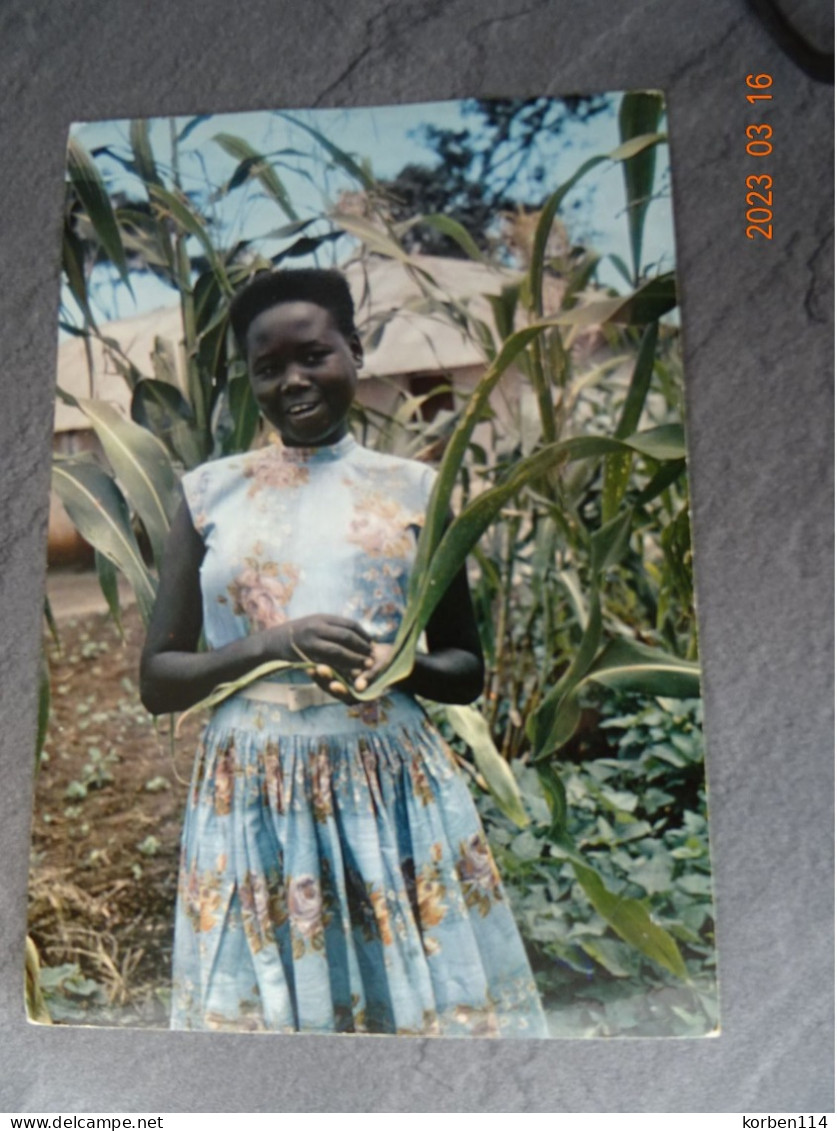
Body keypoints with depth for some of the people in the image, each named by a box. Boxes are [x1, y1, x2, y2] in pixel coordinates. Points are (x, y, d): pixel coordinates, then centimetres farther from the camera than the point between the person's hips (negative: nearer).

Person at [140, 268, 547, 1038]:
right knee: (261, 1007, 10)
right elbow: (157, 681, 1)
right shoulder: (211, 493, 3)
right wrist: (271, 644, -16)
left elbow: (467, 670, 8)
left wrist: (398, 666, -13)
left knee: (424, 1000, 8)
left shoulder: (413, 489, 3)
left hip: (395, 793, 0)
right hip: (251, 803, 0)